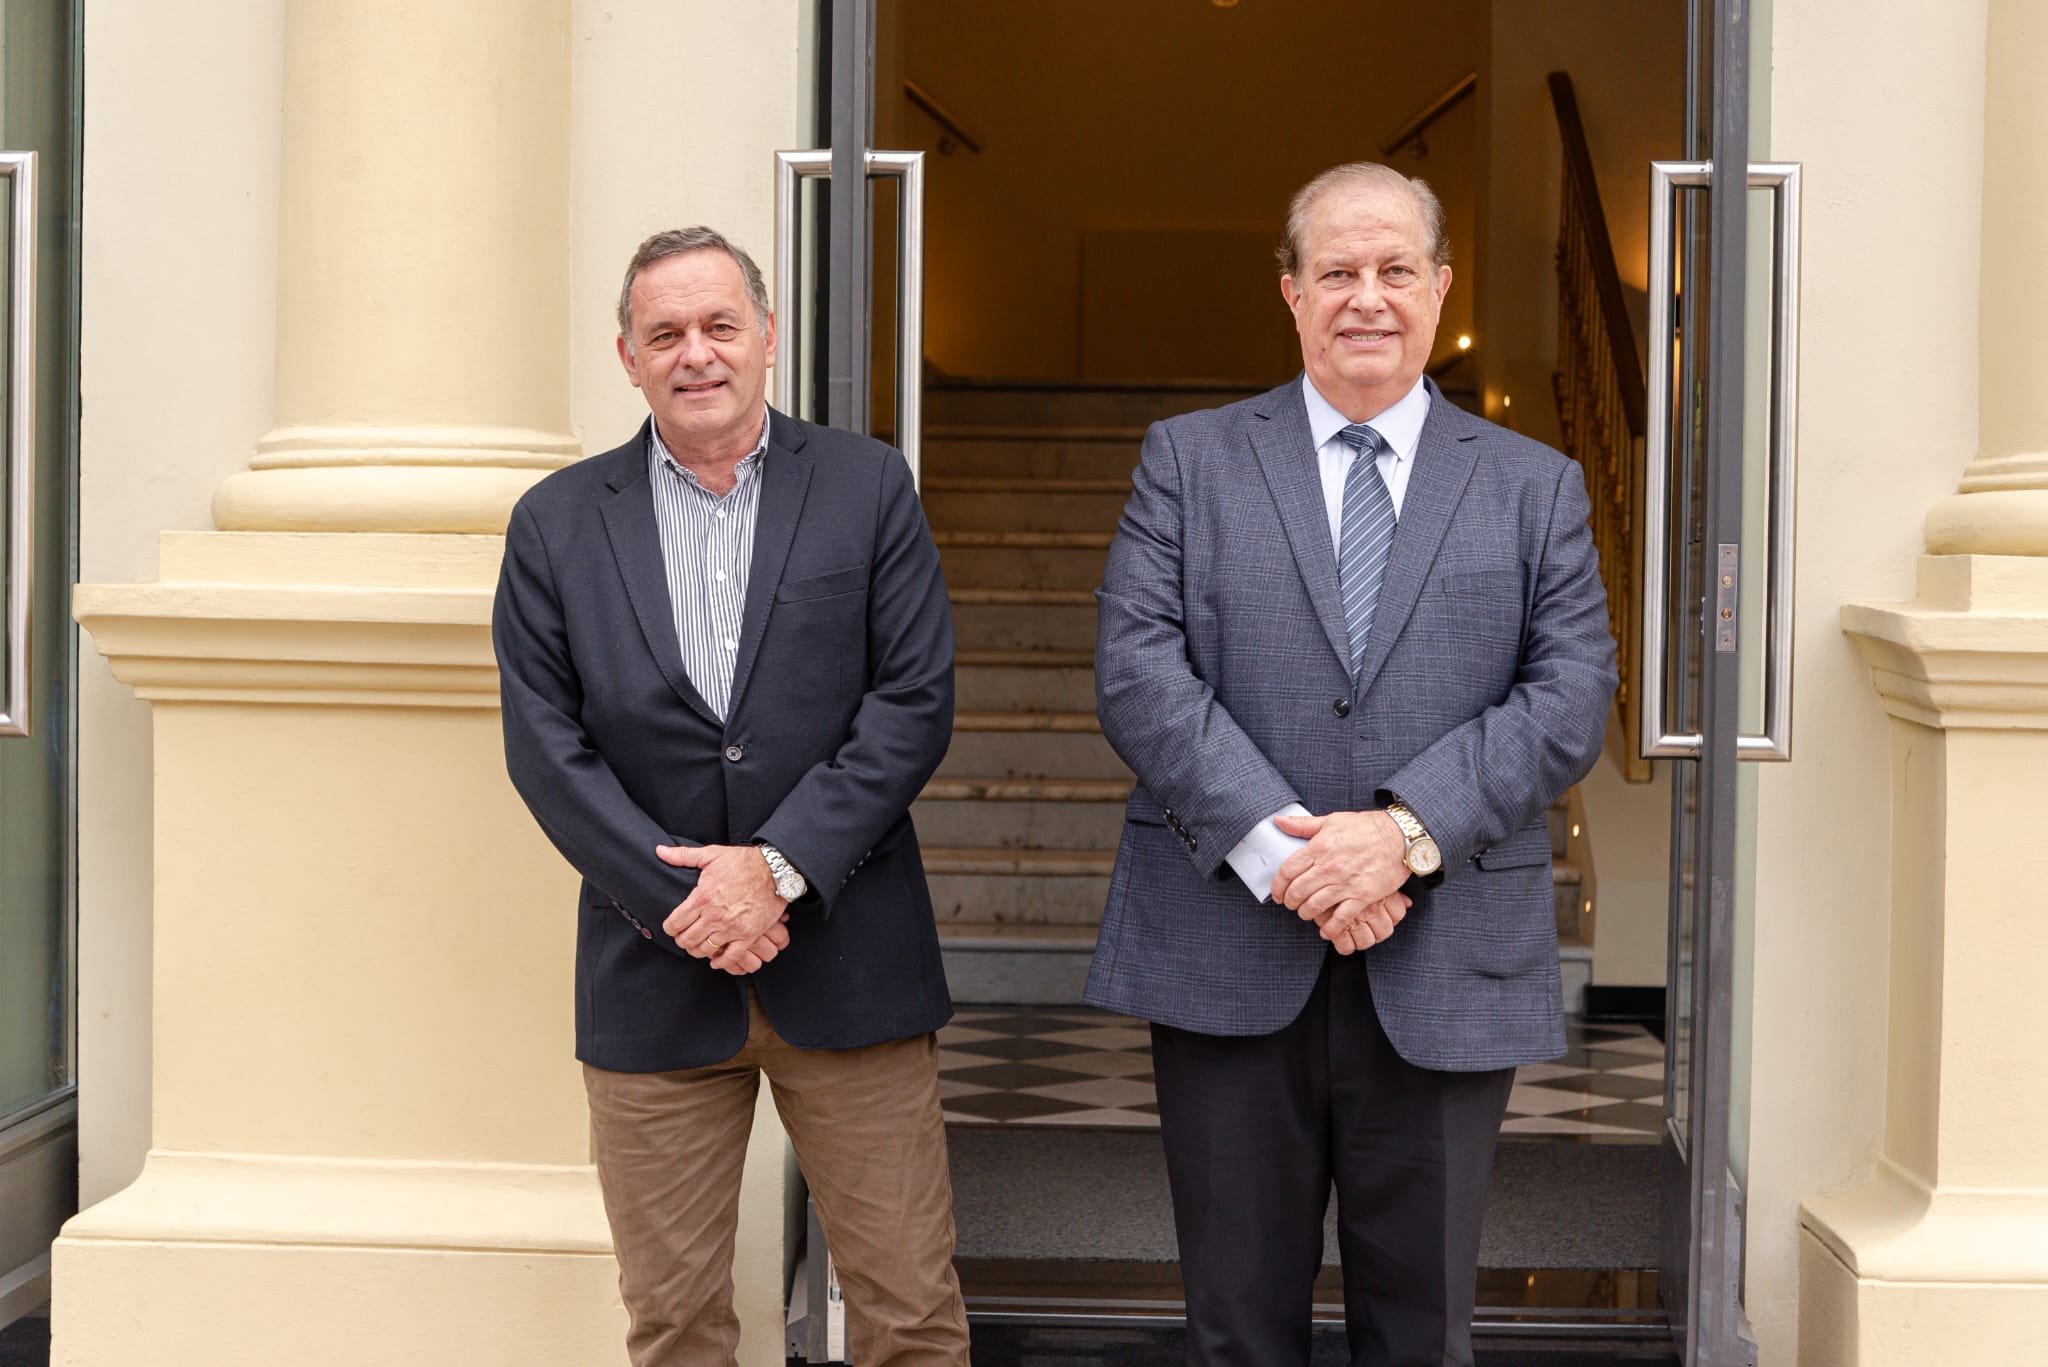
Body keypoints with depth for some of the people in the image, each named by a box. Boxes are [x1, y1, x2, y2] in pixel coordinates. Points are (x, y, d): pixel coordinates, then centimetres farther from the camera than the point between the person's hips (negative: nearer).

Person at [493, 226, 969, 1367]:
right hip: (655, 974, 1)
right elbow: (546, 745, 0)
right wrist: (679, 900, -11)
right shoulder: (557, 523, 6)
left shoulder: (868, 488, 3)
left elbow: (916, 702, -4)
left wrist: (780, 866, -14)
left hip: (847, 963, -1)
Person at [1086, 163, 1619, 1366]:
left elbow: (1572, 696, -2)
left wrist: (1409, 832, -16)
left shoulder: (1536, 487, 10)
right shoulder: (1190, 461, 7)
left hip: (1445, 976, 1)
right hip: (1229, 960, 0)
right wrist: (1276, 846, -17)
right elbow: (1139, 670, -5)